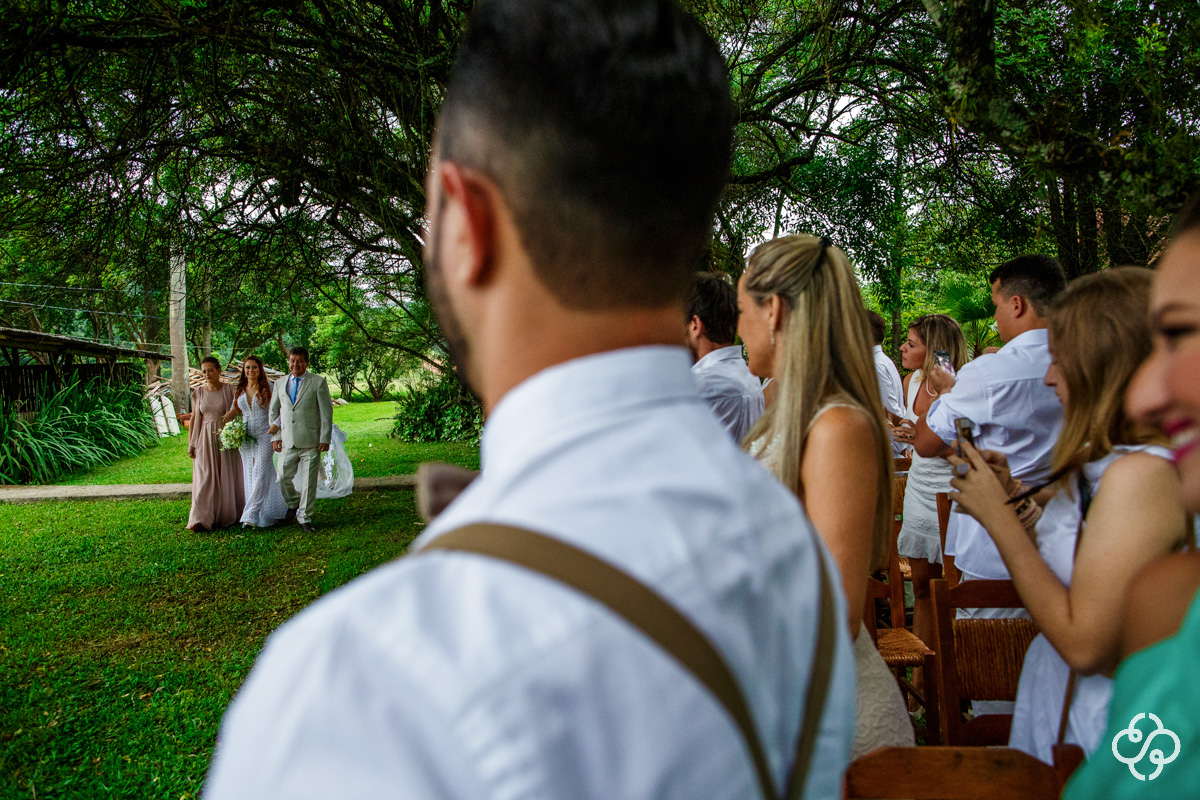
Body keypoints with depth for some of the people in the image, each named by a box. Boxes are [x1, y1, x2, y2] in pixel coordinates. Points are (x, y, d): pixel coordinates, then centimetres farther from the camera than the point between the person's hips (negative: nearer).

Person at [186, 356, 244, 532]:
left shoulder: (229, 390, -1)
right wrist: (190, 444, 4)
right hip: (205, 440, 1)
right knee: (204, 478, -7)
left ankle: (229, 514, 20)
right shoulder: (198, 393, 4)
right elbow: (194, 419, 7)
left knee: (228, 477, 6)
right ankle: (201, 519, -12)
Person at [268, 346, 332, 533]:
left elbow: (326, 412, -1)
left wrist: (325, 439, -7)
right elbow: (273, 411, 17)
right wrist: (275, 436, 7)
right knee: (283, 478, 6)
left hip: (310, 442, -3)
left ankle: (305, 518, 13)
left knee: (309, 481, 1)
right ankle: (293, 505, 35)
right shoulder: (280, 383, 12)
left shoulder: (318, 382, 0)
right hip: (287, 442, 3)